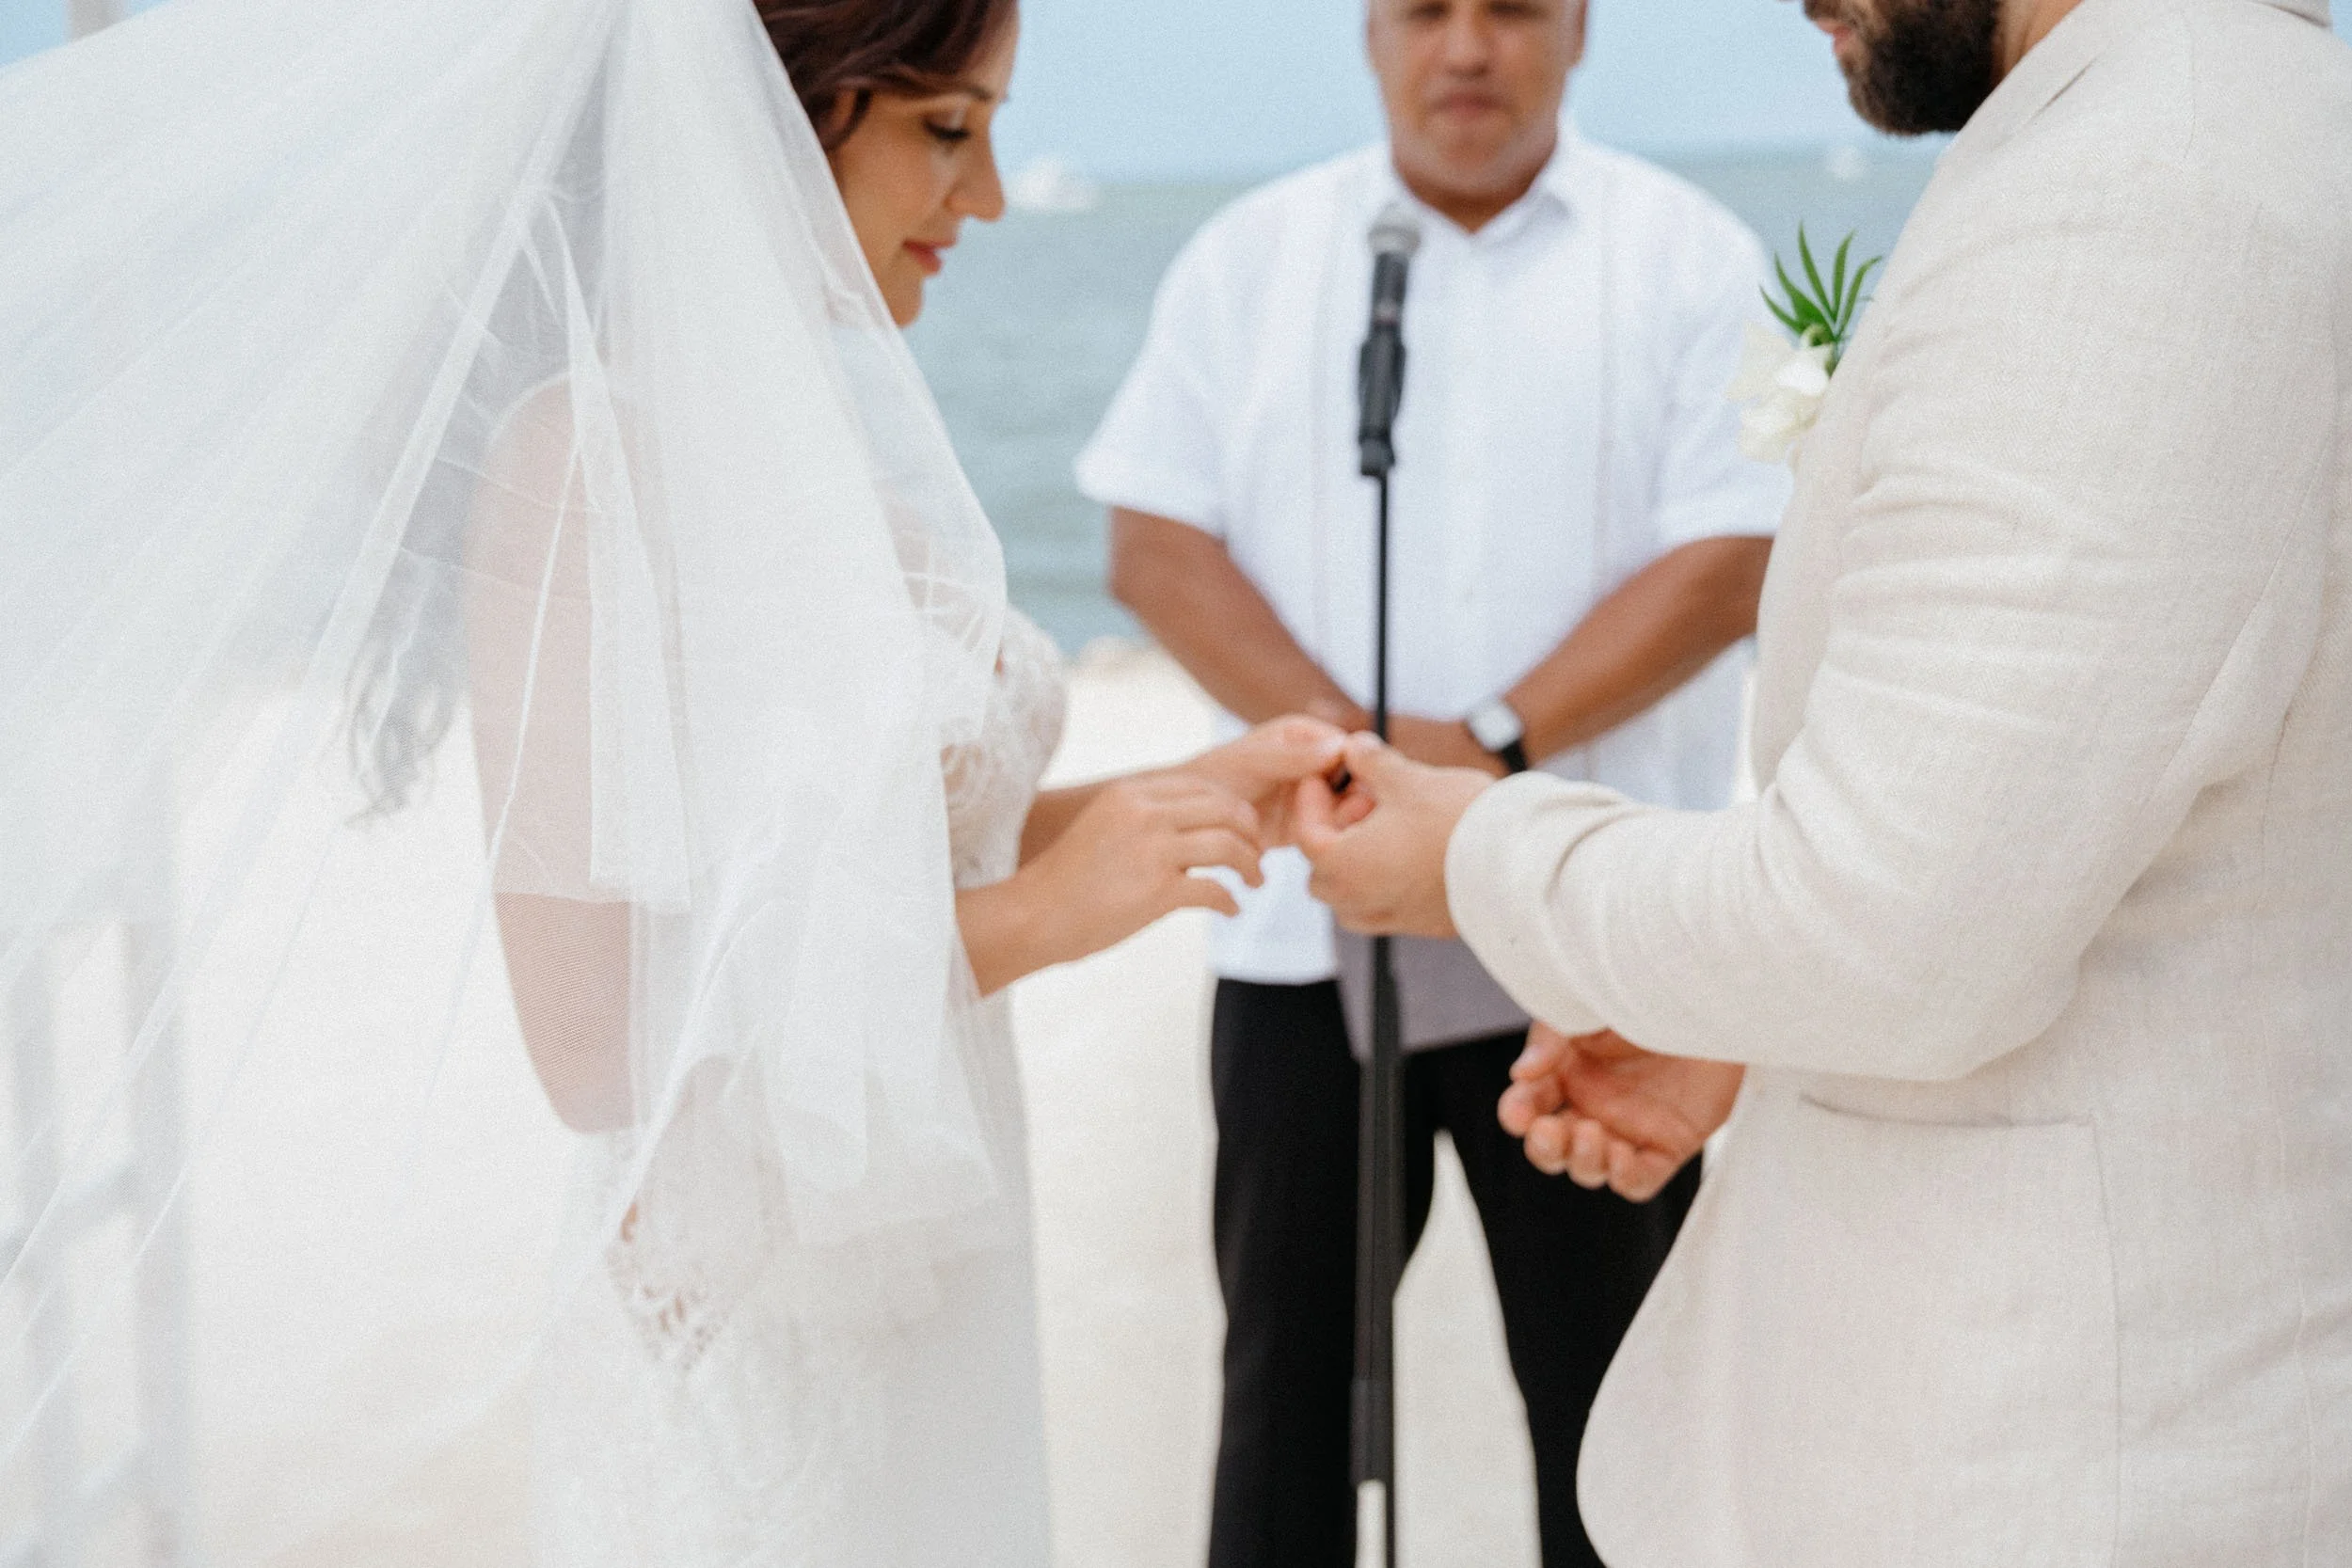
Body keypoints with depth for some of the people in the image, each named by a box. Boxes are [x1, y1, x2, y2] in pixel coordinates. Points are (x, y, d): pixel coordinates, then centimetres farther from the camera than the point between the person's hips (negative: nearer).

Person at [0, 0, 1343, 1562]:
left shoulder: (818, 429, 5)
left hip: (925, 1296, 8)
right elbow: (596, 1040, -22)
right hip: (744, 1356, -7)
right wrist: (1038, 915, -18)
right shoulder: (590, 455, -19)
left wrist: (1176, 803, -1)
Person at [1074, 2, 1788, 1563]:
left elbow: (1732, 558, -7)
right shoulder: (1251, 257, 8)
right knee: (1289, 1362, 12)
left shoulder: (1689, 257, 2)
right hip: (1308, 919, 2)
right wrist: (1352, 750, -13)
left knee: (1607, 1381, 8)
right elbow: (1156, 541, 0)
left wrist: (1488, 747, -17)